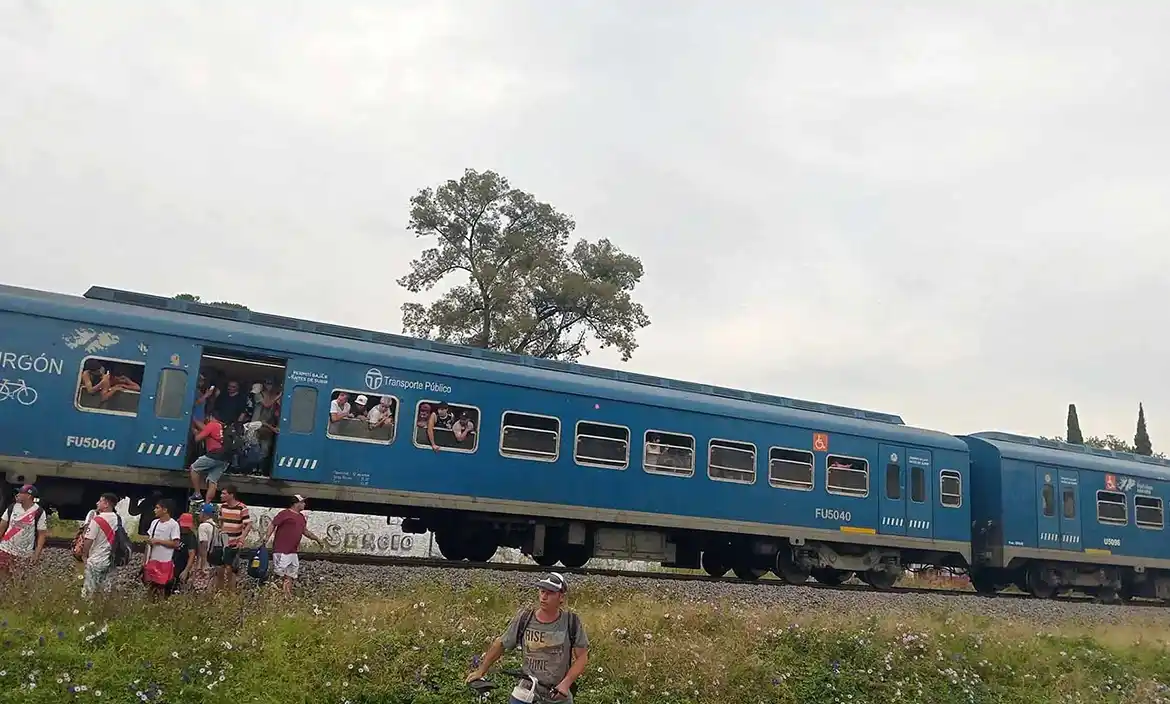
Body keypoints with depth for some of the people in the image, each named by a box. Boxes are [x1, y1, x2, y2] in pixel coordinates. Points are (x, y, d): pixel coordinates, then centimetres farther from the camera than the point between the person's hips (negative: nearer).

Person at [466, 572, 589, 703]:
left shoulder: (572, 622, -10)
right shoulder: (523, 618, -7)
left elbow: (582, 656, -5)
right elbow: (500, 644, 4)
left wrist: (566, 683, -16)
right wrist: (481, 671, 5)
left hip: (559, 697, -1)